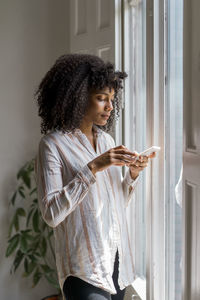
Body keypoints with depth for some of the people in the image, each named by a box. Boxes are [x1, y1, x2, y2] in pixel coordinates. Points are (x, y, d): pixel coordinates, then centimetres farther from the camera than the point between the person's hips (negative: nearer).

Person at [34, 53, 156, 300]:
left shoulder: (106, 139, 11)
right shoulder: (53, 145, -10)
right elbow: (51, 214, -19)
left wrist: (132, 175, -2)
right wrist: (92, 168, -23)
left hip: (118, 260, 7)